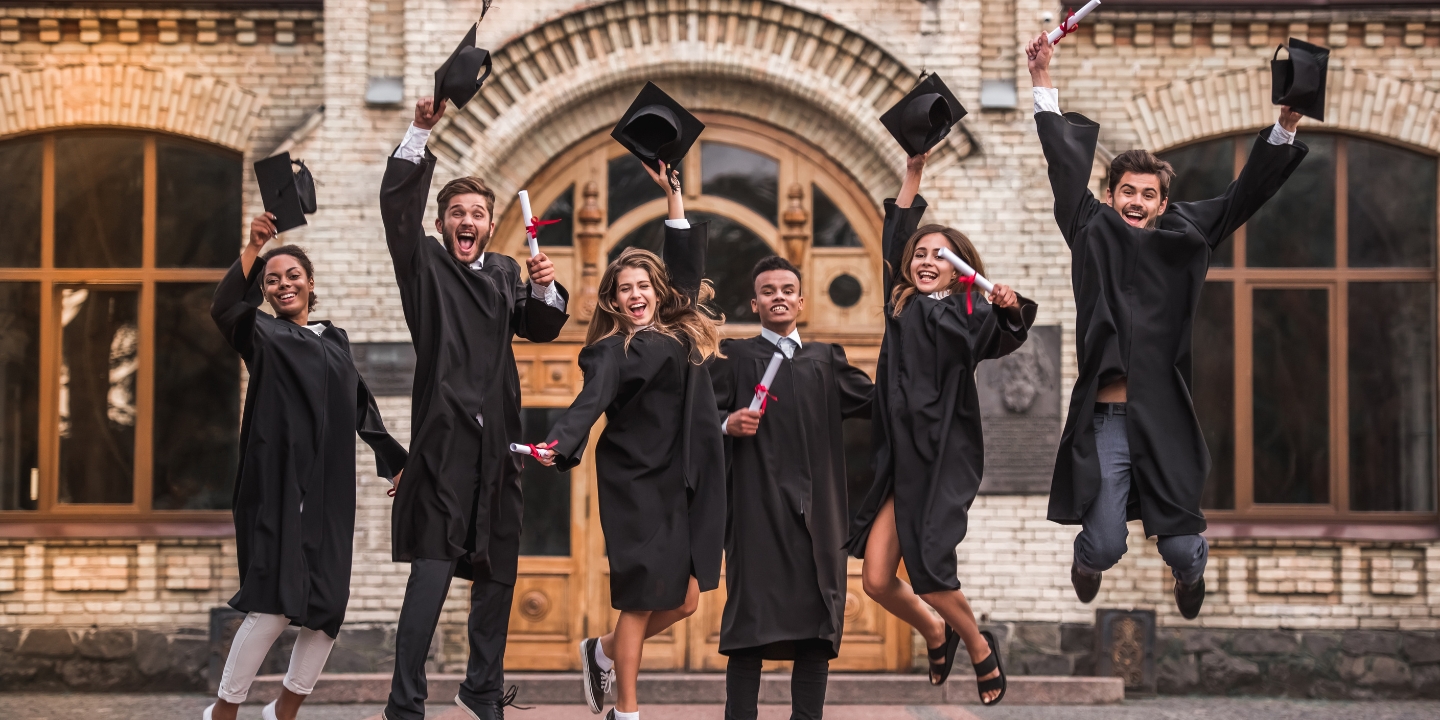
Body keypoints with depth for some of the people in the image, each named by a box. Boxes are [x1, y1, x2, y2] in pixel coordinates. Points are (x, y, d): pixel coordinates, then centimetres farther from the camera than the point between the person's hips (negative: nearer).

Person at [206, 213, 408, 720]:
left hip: (328, 491, 5)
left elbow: (361, 406, 26)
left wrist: (395, 461, 26)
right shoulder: (262, 336, 5)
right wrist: (252, 249, -28)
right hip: (277, 485, -5)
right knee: (274, 604, -13)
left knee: (327, 609, 2)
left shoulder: (335, 340, 19)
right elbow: (224, 309, -16)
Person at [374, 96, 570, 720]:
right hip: (444, 435, -5)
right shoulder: (425, 265, 6)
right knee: (432, 569, -13)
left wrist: (545, 289, -12)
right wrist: (421, 133, -15)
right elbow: (397, 205, -7)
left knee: (497, 572, 10)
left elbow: (541, 329, 8)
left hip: (495, 440, 5)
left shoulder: (505, 274, 18)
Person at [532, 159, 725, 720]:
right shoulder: (613, 352, -6)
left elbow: (685, 262, 16)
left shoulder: (678, 333, 11)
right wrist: (559, 445, -39)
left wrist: (673, 193, 15)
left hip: (685, 486, 6)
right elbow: (590, 402, -21)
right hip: (637, 486, -6)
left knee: (685, 600, 5)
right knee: (642, 600, -4)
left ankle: (605, 652, 28)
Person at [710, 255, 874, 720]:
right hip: (757, 508, -3)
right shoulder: (733, 357, 10)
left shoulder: (826, 359, 20)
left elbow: (877, 401, 13)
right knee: (753, 615, -9)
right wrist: (729, 424, -18)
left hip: (816, 509, 3)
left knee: (818, 626, -1)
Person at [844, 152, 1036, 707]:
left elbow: (999, 340, -22)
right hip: (900, 457, 5)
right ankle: (936, 634, 30)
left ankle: (980, 651, 15)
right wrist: (914, 173, 21)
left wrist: (1012, 313, -42)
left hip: (945, 457, -5)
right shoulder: (903, 307, 13)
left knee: (928, 571, -11)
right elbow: (894, 240, 23)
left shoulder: (968, 312, -2)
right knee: (876, 580, 0)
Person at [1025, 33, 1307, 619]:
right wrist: (1043, 83, 11)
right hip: (1103, 421, -1)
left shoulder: (1183, 238, 10)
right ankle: (1087, 558, 35)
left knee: (1180, 545, 1)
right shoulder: (1092, 234, 8)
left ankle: (1191, 571, 39)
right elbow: (1067, 165, 11)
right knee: (1106, 545, -4)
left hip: (1165, 417, 1)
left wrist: (1285, 126, 0)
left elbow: (1243, 196, 10)